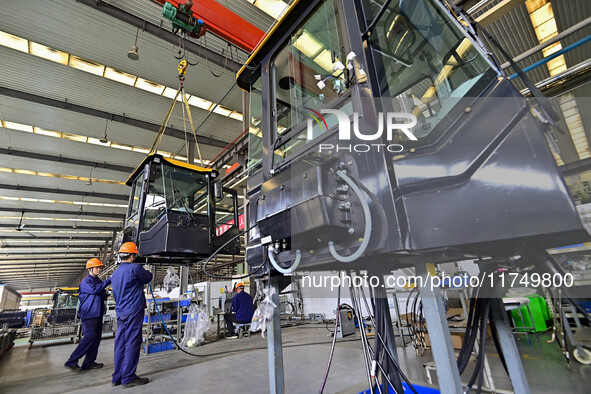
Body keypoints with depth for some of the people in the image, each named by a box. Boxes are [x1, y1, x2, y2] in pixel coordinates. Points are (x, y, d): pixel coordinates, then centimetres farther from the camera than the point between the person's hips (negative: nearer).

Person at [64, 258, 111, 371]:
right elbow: (95, 289, -27)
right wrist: (109, 280, -26)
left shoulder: (98, 281, 17)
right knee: (89, 337, -12)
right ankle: (71, 362, 0)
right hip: (89, 314, -8)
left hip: (98, 314, 9)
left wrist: (105, 294, 5)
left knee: (96, 337, 8)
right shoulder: (86, 282, -9)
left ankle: (89, 363, 15)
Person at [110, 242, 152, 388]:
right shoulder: (135, 268, -14)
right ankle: (128, 378, 5)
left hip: (120, 313, 8)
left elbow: (115, 294, 23)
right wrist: (147, 271, 20)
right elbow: (147, 278, 1)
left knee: (120, 344, 13)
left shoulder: (115, 273, 13)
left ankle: (117, 377, 22)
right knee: (132, 344, -2)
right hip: (133, 312, -8)